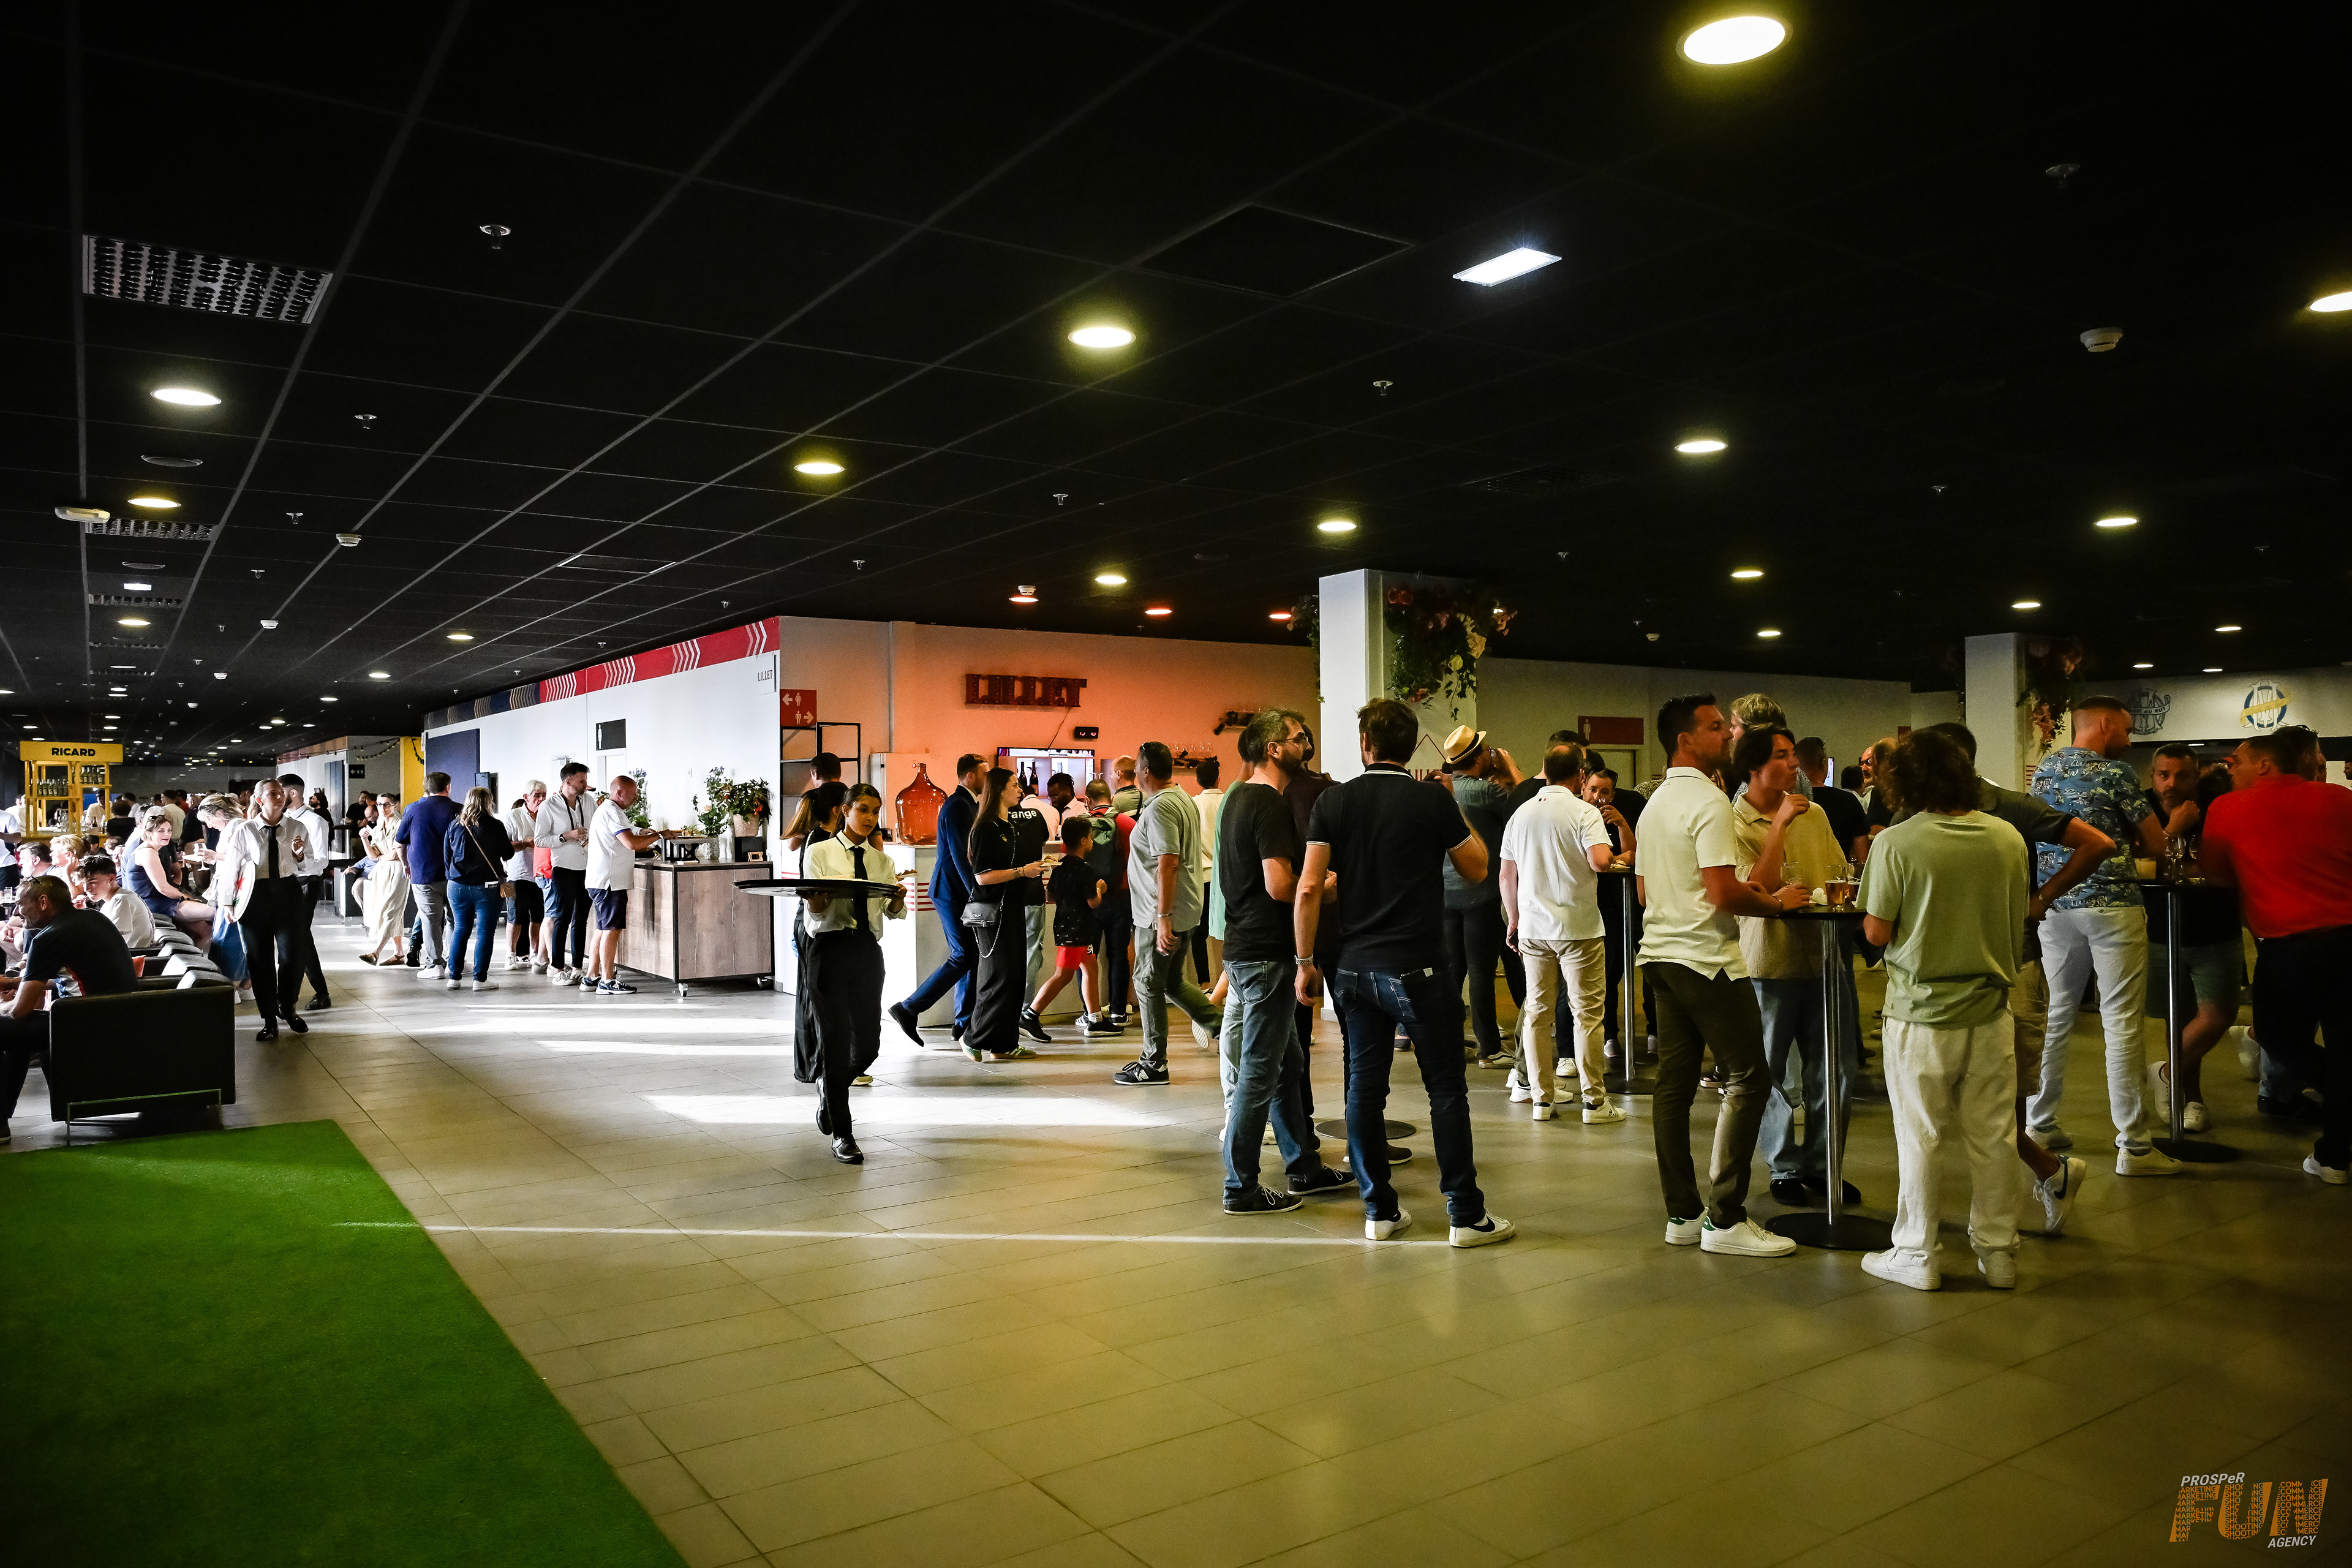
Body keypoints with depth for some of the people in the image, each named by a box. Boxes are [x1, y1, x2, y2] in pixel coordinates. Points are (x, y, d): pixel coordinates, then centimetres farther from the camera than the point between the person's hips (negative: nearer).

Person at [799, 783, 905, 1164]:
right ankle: (841, 1133, 3)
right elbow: (813, 913, -4)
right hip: (830, 947, -4)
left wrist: (898, 899, -20)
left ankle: (832, 1093, 37)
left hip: (868, 950, 4)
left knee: (868, 1042, 6)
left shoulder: (882, 861, 14)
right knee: (836, 1039, -5)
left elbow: (895, 913, 3)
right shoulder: (820, 853, 3)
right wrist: (816, 902, -28)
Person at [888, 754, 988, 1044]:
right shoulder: (957, 807, -15)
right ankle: (908, 1009, -4)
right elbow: (960, 856, -22)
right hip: (952, 892, -10)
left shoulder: (967, 804, 17)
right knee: (964, 957, -9)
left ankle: (966, 1023, 16)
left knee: (970, 955, 11)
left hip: (959, 891, 10)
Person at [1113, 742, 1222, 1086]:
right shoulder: (1184, 800, 14)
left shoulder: (1160, 807, -18)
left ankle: (1153, 1064, 9)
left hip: (1161, 914, -9)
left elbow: (1168, 864, -25)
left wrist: (1163, 919, -26)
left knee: (1149, 983, 1)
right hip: (1187, 911, 9)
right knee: (1172, 981, 19)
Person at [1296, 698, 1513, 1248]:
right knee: (1446, 1088, 5)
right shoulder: (1433, 800, -7)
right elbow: (1476, 868, 5)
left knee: (1364, 1085, 9)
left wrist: (1304, 962, 2)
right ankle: (1466, 1214, 9)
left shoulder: (1334, 800, 0)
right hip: (1415, 968, -3)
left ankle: (1380, 1210, 17)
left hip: (1354, 968, 3)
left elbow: (1310, 886, -4)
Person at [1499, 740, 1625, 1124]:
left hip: (1533, 929, 5)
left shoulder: (1521, 814, 8)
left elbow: (1506, 875, 11)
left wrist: (1513, 920, 21)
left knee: (1537, 1012, 9)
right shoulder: (1584, 812, -9)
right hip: (1578, 926, -5)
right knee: (1587, 1013, 1)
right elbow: (1600, 861, -24)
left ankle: (1541, 1097, 14)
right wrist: (1612, 855, -1)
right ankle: (1594, 1101, 5)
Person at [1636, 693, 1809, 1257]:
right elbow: (1723, 893, -22)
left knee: (1674, 1082, 9)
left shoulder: (1655, 804, 15)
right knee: (1746, 1080, -2)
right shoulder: (1708, 800, -14)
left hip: (1662, 954, 9)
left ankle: (1682, 1214, 14)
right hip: (1706, 958, -9)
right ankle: (1725, 1217, -1)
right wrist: (1776, 903, -4)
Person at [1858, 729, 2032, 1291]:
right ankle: (1998, 1252, 23)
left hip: (1922, 1012, -4)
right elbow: (2017, 924, 10)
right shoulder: (2008, 838, -1)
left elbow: (1877, 931, -12)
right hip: (1990, 1008, 4)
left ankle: (1918, 1255, 16)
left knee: (1920, 1140, 6)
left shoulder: (1897, 843, -16)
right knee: (1993, 1138, 13)